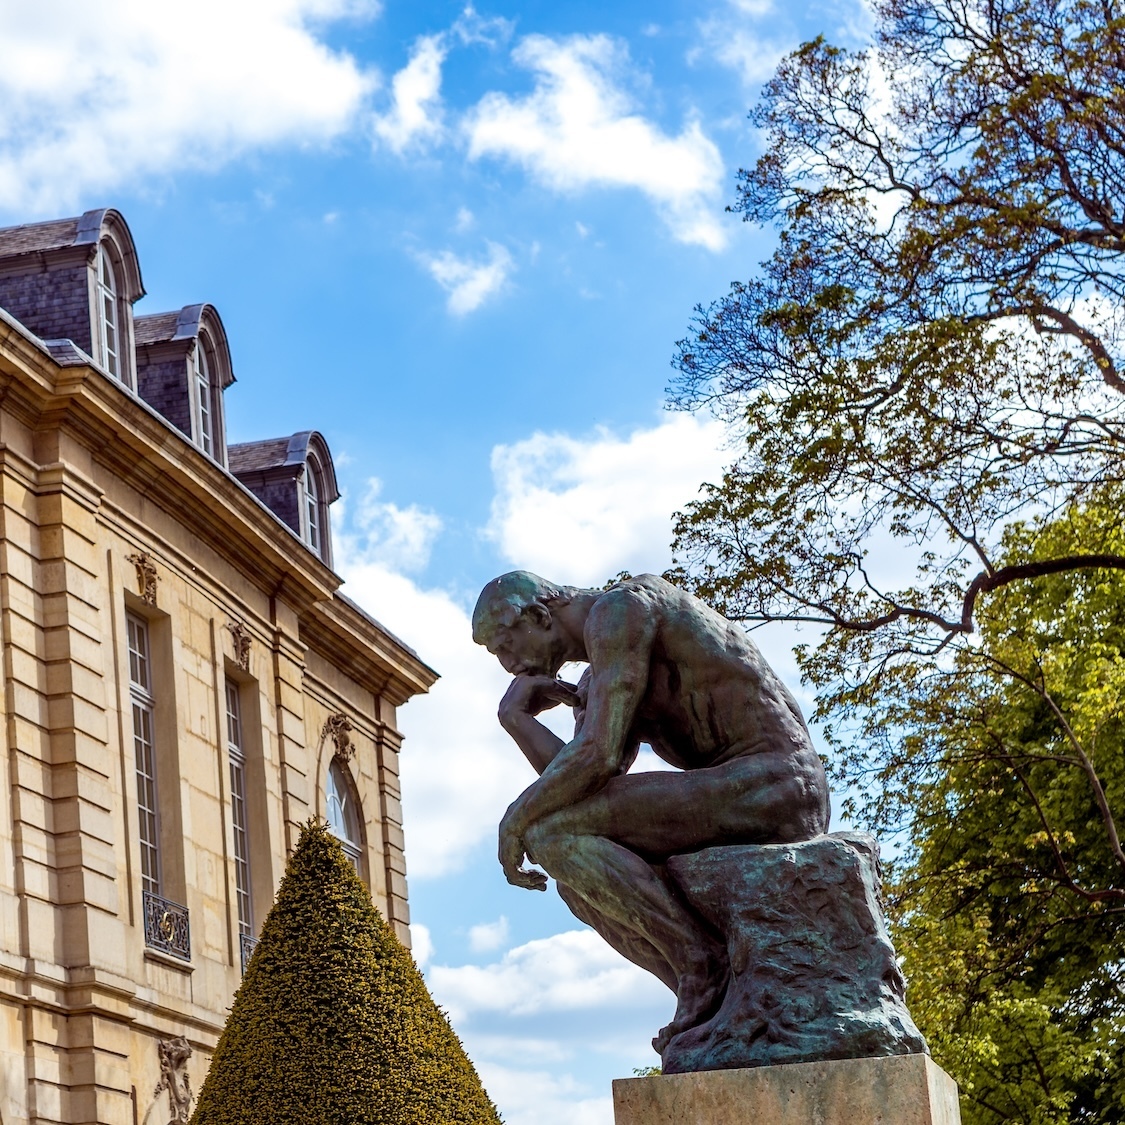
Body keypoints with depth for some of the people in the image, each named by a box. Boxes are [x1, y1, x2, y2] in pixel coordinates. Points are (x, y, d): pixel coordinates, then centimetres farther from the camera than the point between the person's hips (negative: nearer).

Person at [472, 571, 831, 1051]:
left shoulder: (620, 608, -6)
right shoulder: (596, 683, 24)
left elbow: (597, 758, -16)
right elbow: (583, 788, 10)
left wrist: (515, 821, -4)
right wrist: (515, 717, 8)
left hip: (773, 783, -10)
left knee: (551, 834, -14)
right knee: (581, 880, 16)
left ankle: (704, 963, -12)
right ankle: (721, 996, 3)